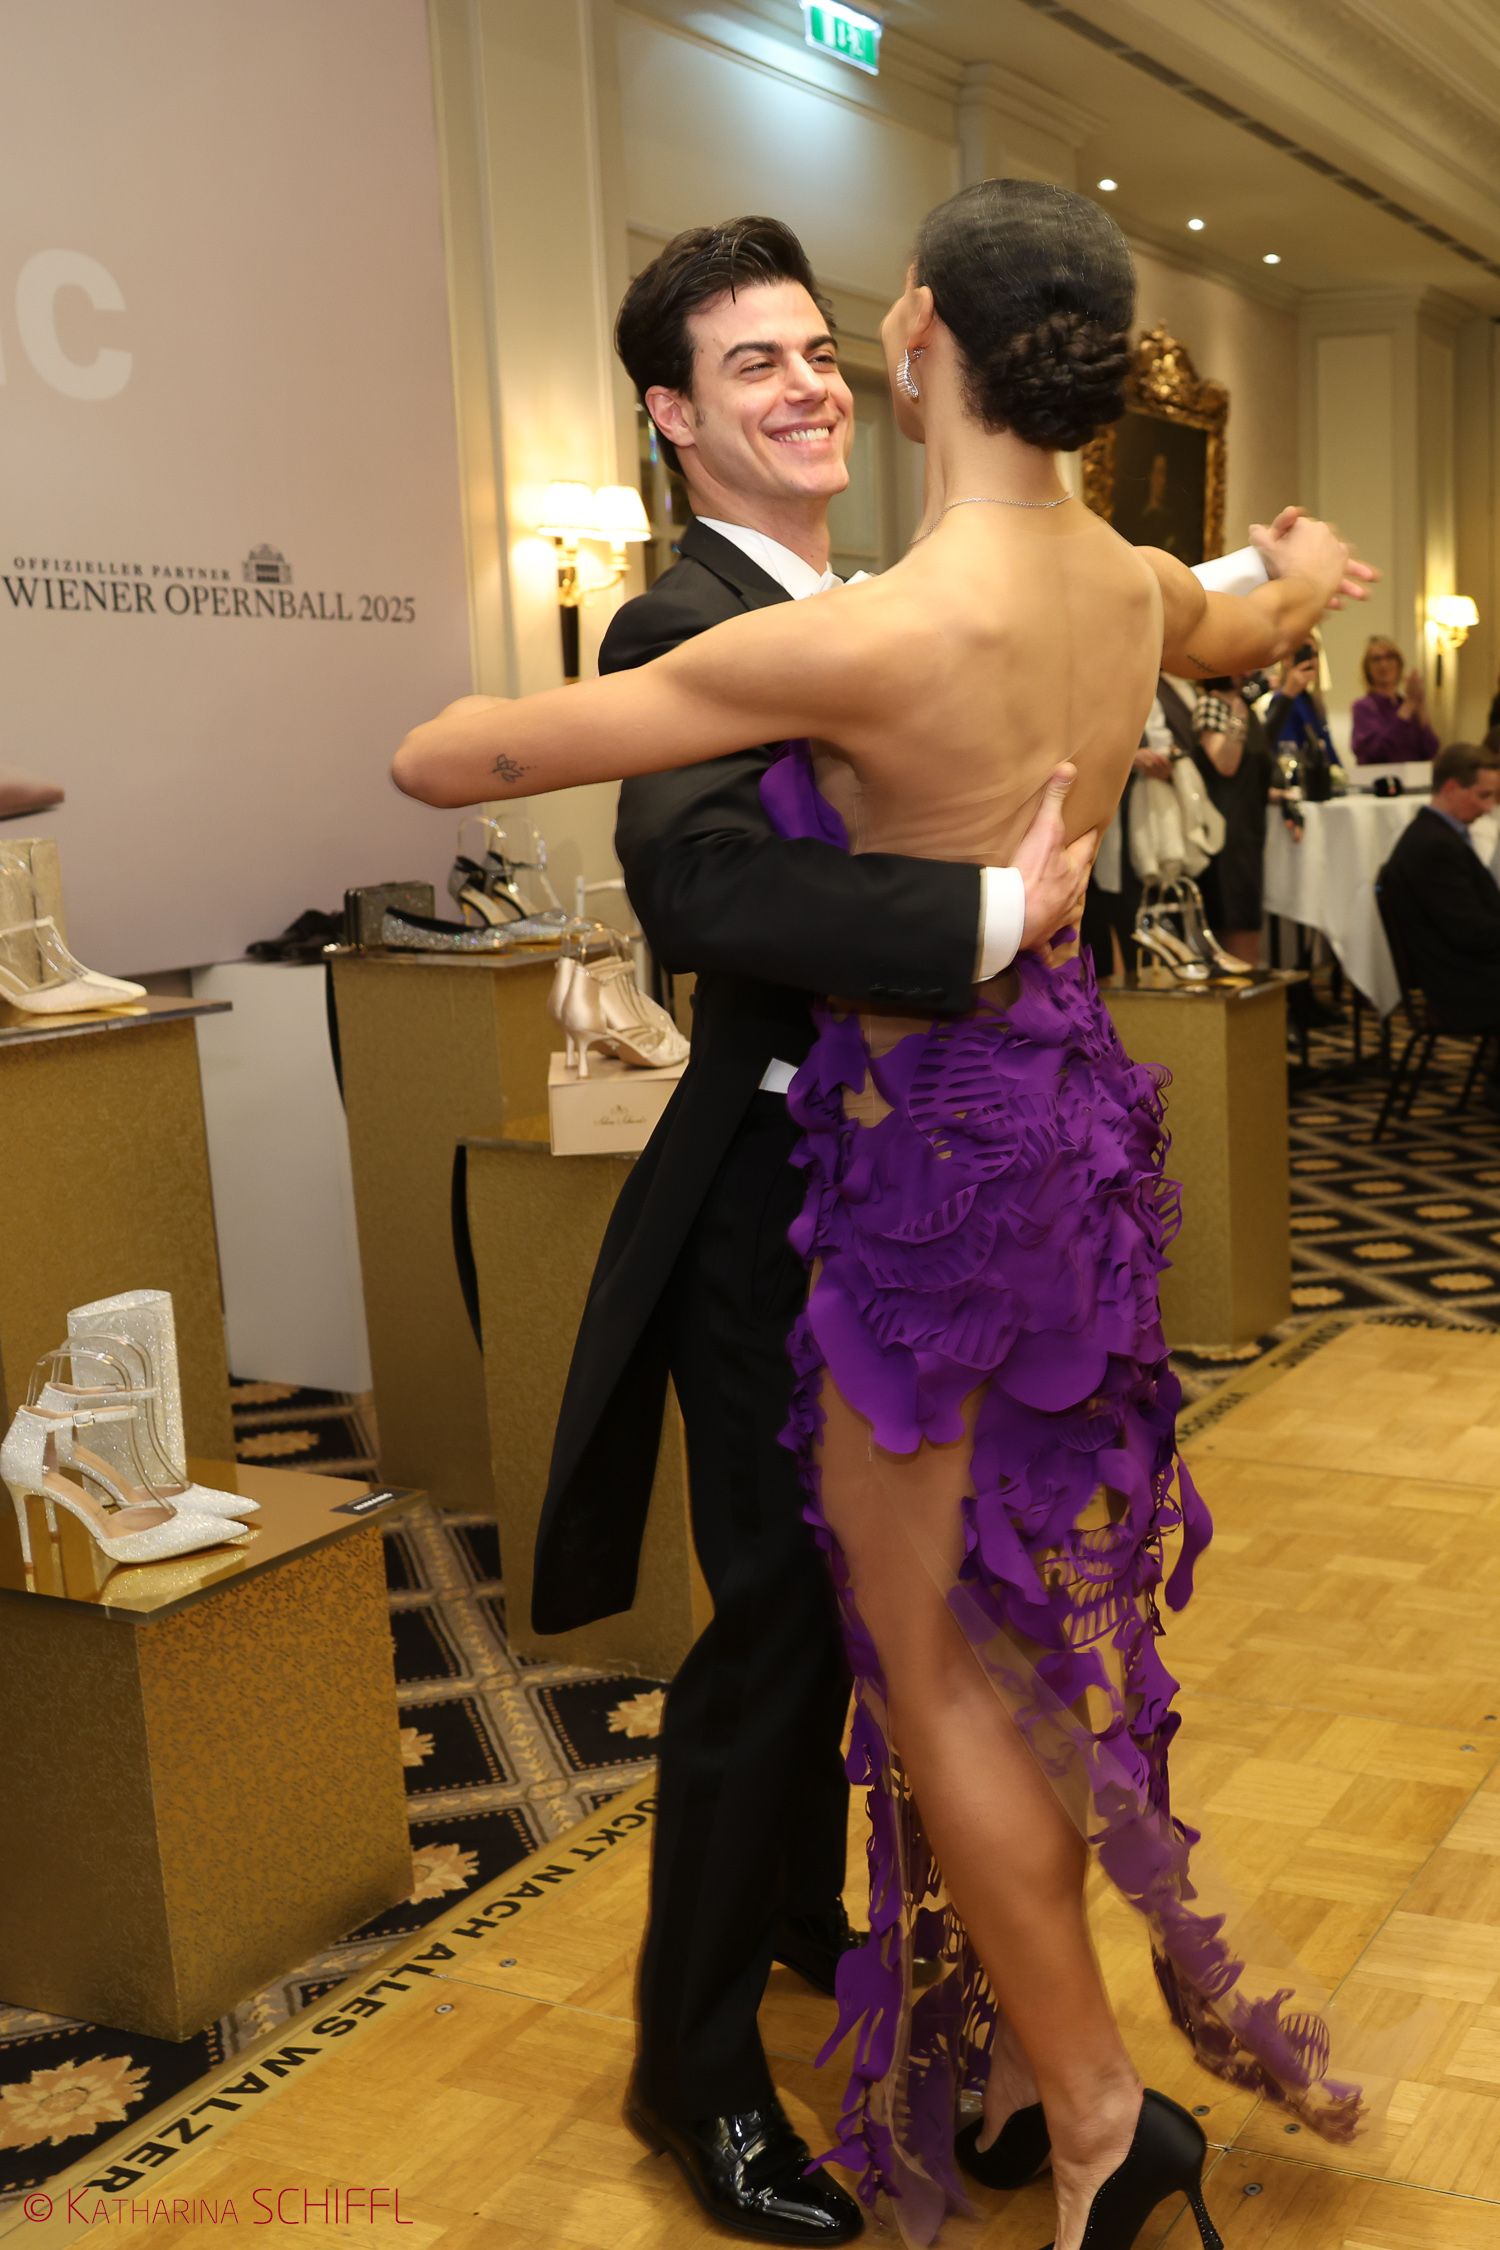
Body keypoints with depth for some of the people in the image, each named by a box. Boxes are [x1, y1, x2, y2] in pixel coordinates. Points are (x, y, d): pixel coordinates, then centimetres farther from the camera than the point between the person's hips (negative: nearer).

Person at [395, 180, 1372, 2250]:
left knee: (937, 1665, 8)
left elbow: (437, 764, -20)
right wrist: (1304, 572, 51)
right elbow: (1259, 624, 27)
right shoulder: (1139, 592, -2)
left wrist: (494, 711, 4)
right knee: (1039, 1627, 19)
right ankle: (1038, 2055, 37)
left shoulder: (861, 636, -25)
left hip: (936, 1147, -8)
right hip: (1073, 1103, 8)